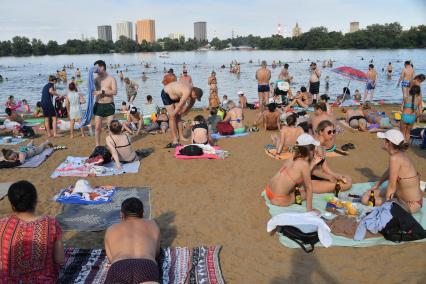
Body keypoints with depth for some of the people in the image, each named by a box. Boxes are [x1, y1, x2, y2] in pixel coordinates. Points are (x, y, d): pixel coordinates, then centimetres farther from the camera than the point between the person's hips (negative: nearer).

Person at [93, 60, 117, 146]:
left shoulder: (111, 79, -1)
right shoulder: (96, 79, 8)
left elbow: (114, 92, -13)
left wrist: (102, 91, -20)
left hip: (109, 105, -2)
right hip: (99, 105, 2)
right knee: (97, 127, 3)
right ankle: (97, 146, 14)